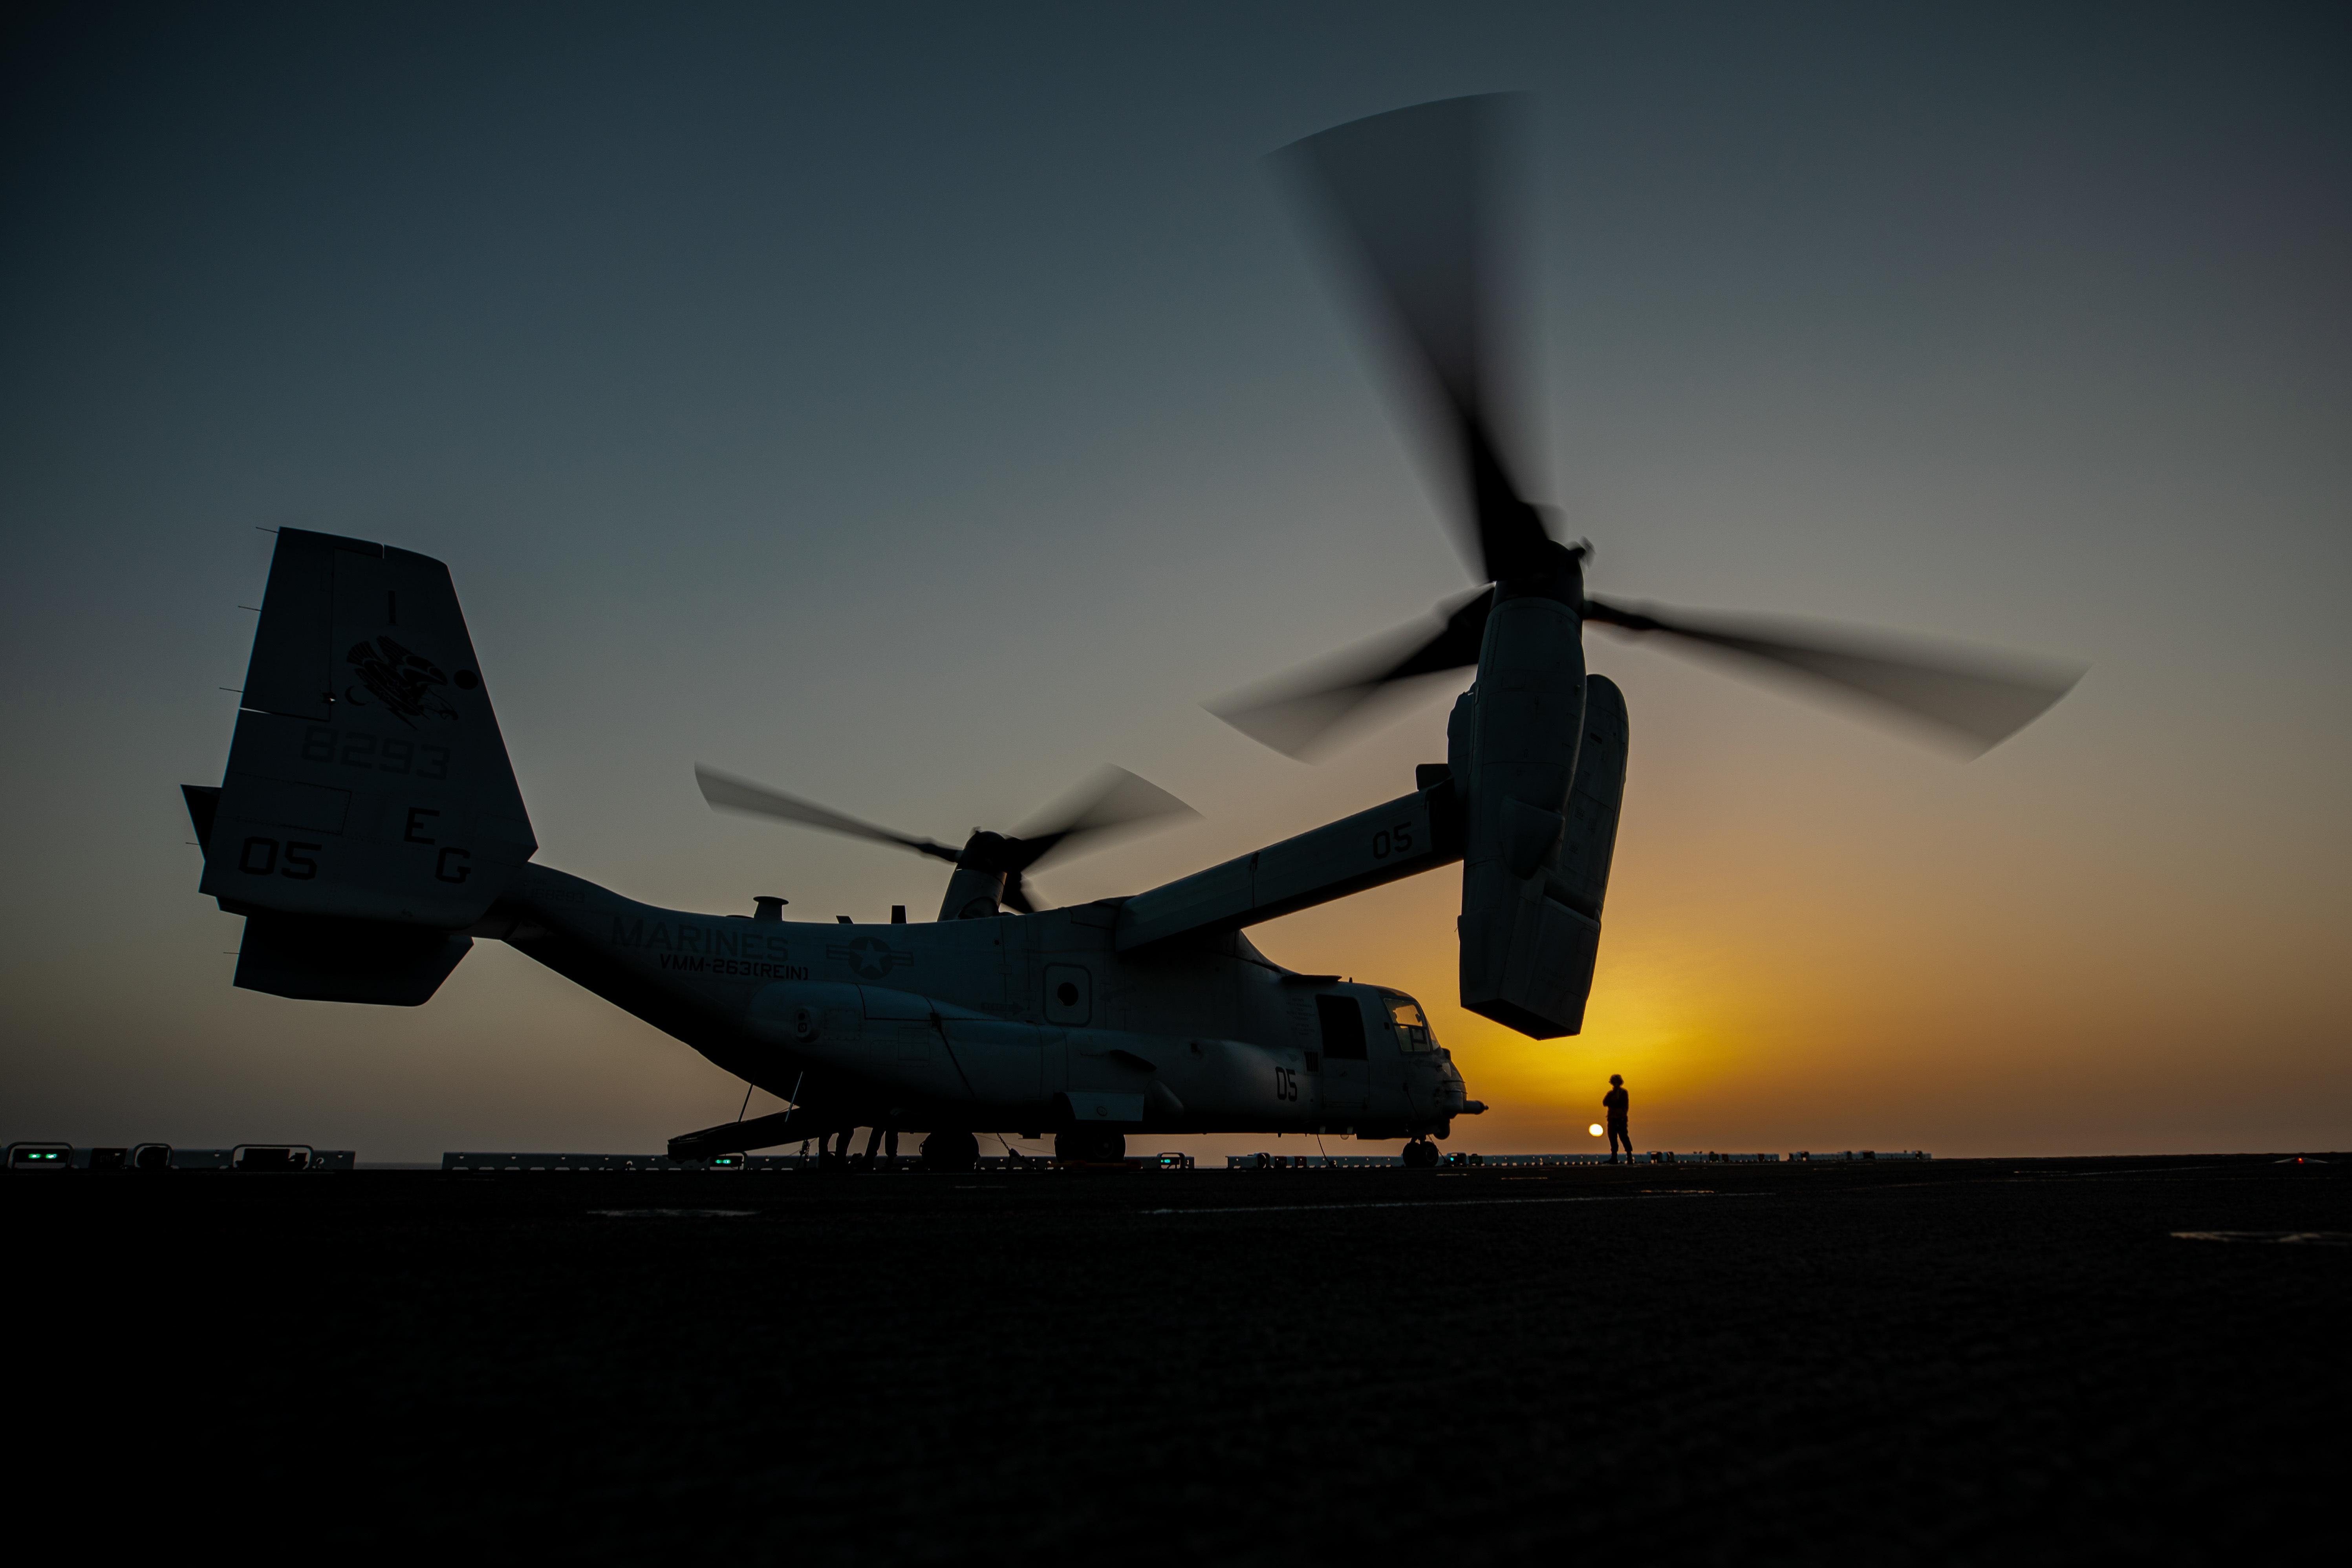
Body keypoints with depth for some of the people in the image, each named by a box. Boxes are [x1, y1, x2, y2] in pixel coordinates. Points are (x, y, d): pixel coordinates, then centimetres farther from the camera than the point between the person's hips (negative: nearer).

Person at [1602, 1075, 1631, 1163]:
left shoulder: (1623, 1092, 0)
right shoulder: (1610, 1093, 16)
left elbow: (1625, 1106, -6)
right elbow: (1605, 1103, 5)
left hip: (1621, 1119, -6)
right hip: (1612, 1119, 6)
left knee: (1624, 1137, -9)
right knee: (1613, 1138, 3)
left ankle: (1630, 1158, -7)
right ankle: (1614, 1158, 6)